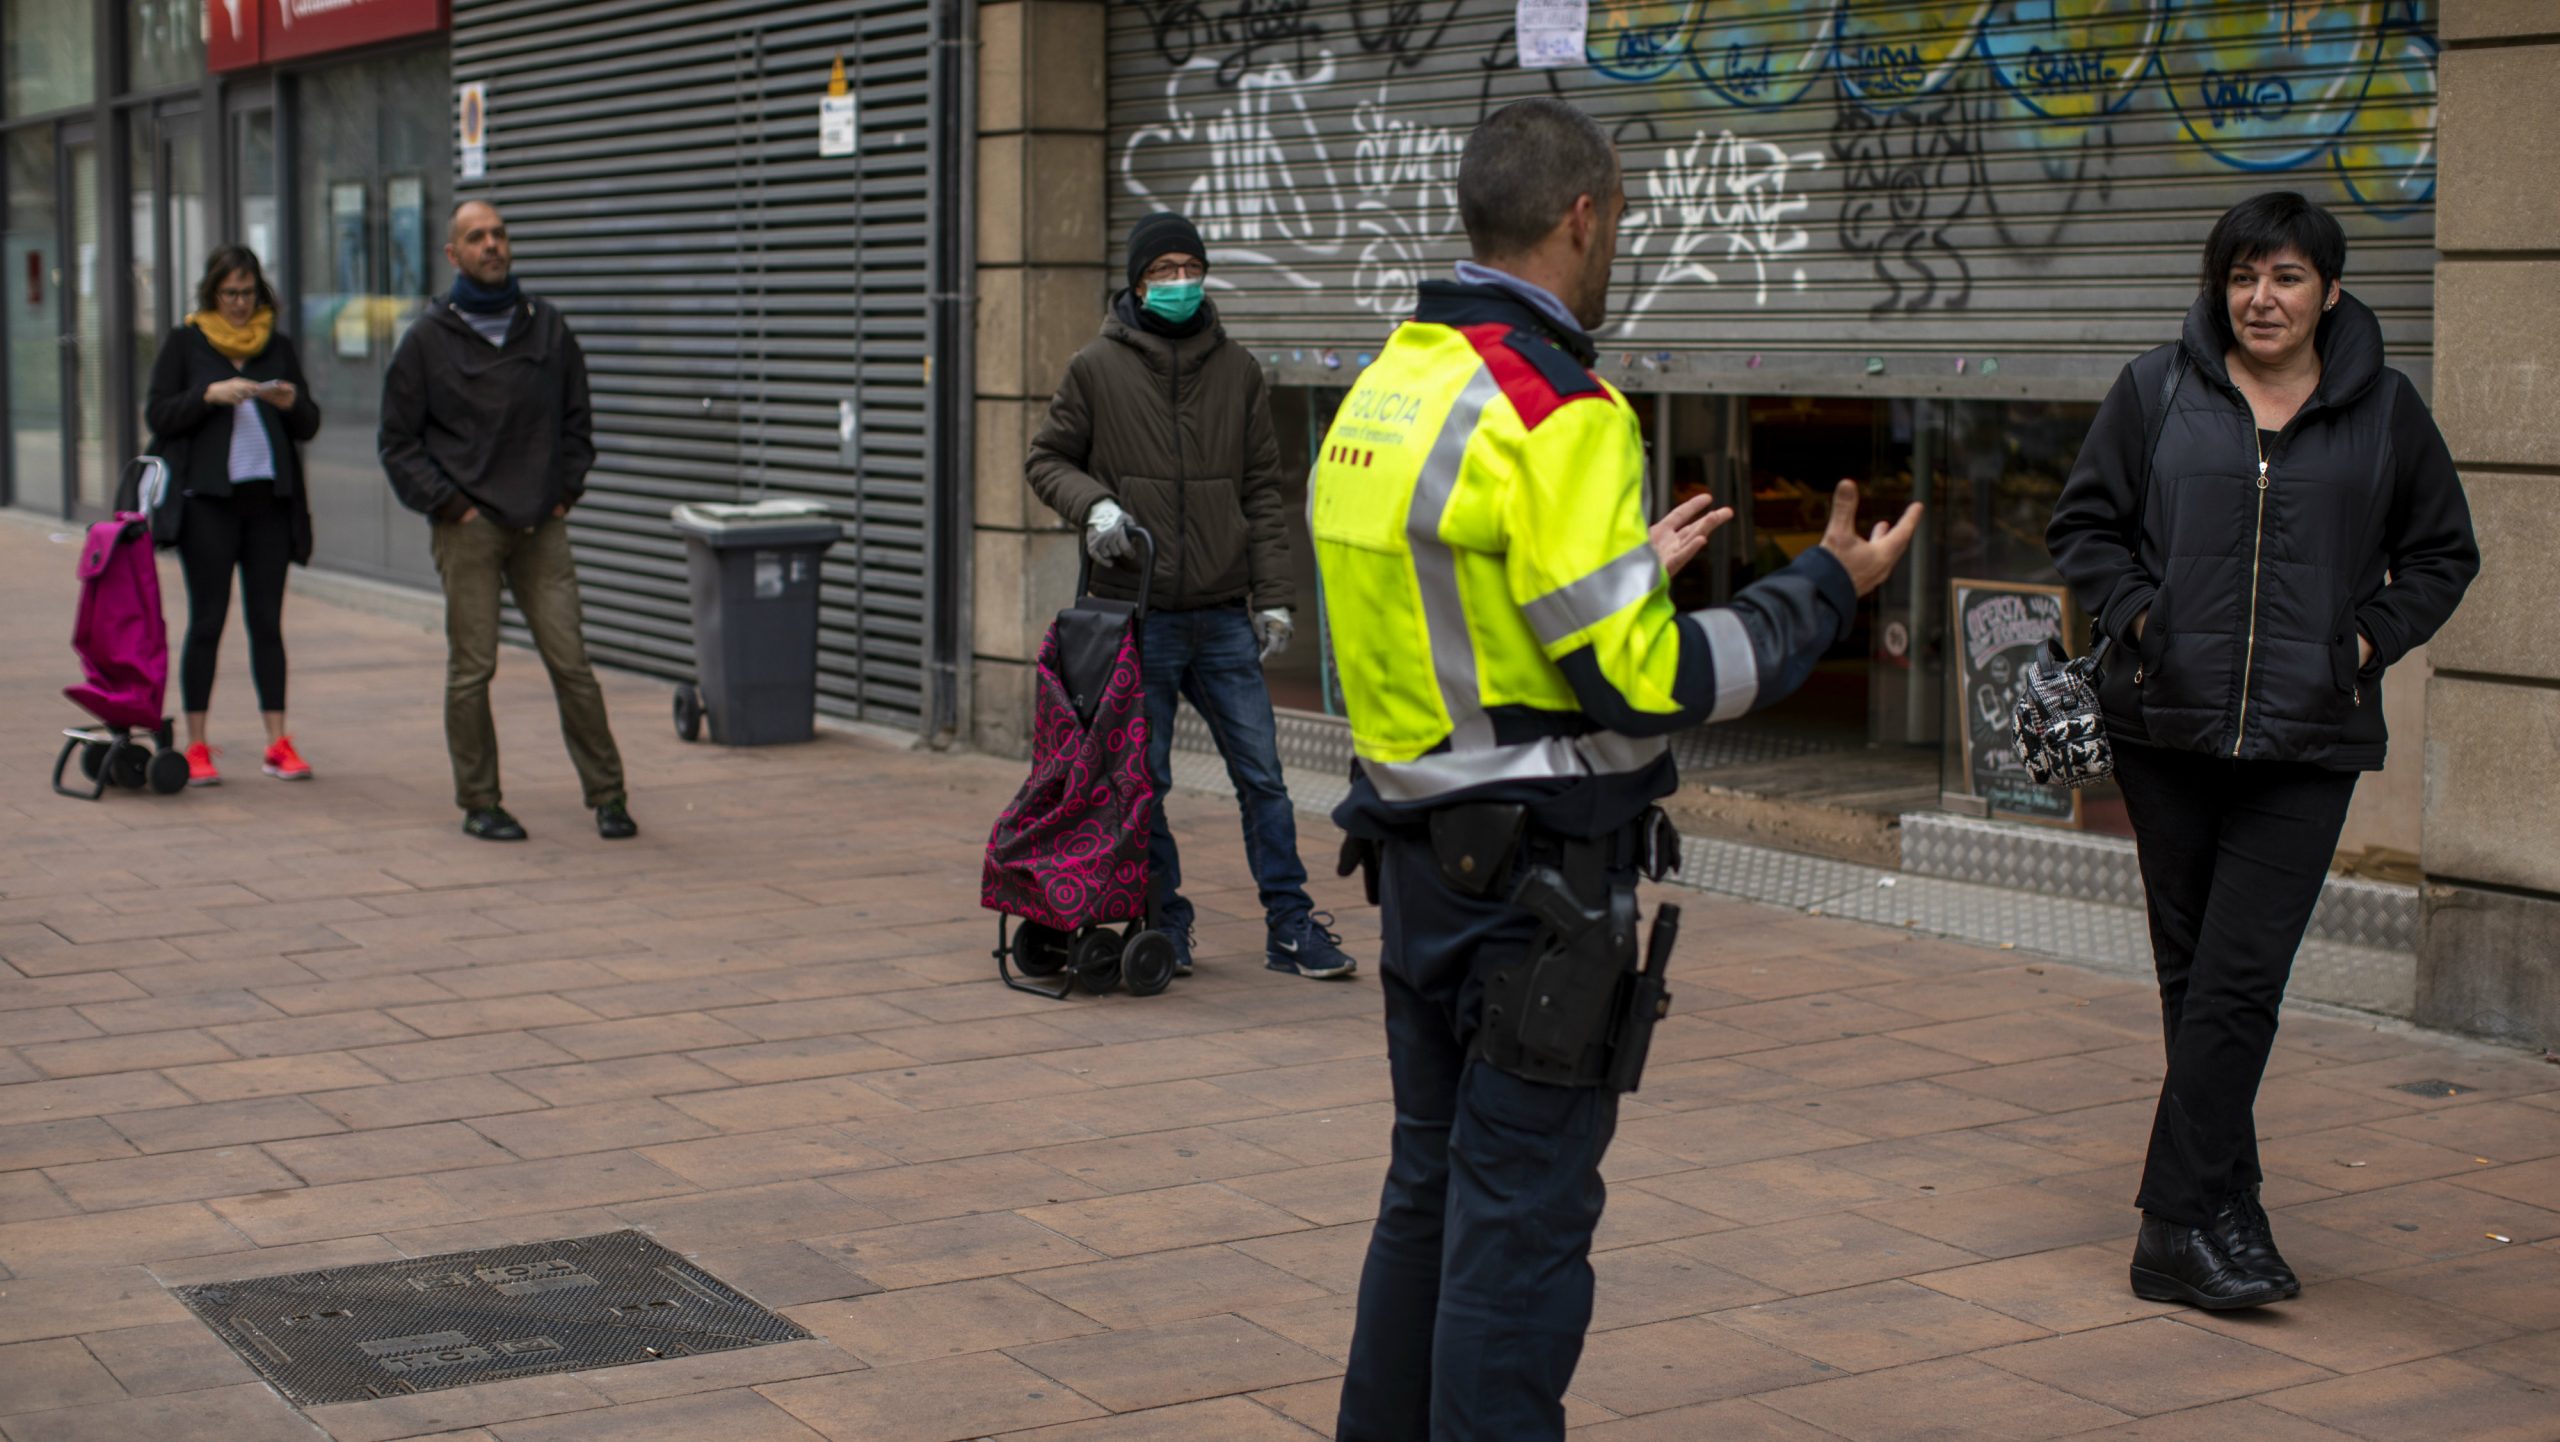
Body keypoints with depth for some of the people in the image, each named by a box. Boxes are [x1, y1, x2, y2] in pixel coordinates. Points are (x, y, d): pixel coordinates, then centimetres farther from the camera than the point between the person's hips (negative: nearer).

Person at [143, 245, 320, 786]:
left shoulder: (278, 346, 14)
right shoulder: (184, 343, 6)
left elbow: (309, 426, 13)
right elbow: (157, 414, 0)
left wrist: (291, 402, -9)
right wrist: (211, 395, -14)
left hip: (269, 497, 3)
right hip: (208, 498, -3)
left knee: (268, 621, 4)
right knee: (207, 621, -2)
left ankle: (278, 743, 6)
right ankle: (197, 746, 2)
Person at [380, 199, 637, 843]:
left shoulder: (548, 327, 11)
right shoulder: (428, 338, 2)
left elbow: (576, 421, 18)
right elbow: (399, 441, 4)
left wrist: (566, 489, 6)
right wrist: (445, 501, -5)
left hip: (541, 526, 2)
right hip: (468, 528, -2)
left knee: (572, 662, 0)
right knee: (471, 670, 0)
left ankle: (606, 794, 7)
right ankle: (478, 802, 9)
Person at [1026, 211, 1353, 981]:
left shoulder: (1238, 371, 8)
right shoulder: (1097, 368, 1)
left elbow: (1263, 492, 9)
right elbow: (1048, 458, 8)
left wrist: (1273, 596, 3)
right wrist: (1094, 505, -13)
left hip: (1223, 615, 2)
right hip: (1136, 612, -2)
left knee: (1261, 772, 2)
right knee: (1143, 779, 4)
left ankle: (1291, 925, 9)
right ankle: (1165, 924, 17)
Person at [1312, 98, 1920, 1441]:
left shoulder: (1384, 388, 9)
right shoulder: (1556, 412, -18)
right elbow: (1638, 682, -20)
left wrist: (1627, 564, 26)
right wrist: (1825, 591, -8)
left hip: (1421, 850, 9)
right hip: (1541, 876, -9)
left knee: (1431, 1185, 19)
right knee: (1522, 1218, 0)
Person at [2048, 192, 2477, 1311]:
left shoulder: (2384, 410, 6)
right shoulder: (2156, 392, 5)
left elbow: (2443, 553, 16)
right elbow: (2084, 523, 12)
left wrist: (2371, 639, 2)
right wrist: (2135, 618, -3)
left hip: (2308, 742, -1)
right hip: (2168, 727, 1)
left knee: (2238, 979, -10)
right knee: (2193, 973, 7)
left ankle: (2181, 1224, -6)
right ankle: (2224, 1205, 16)